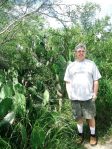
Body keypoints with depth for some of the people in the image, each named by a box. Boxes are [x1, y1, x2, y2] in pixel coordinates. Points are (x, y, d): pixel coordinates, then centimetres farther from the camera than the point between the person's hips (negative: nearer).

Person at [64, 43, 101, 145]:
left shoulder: (91, 64, 4)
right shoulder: (70, 66, 7)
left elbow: (96, 81, 4)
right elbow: (67, 82, 9)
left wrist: (95, 94, -3)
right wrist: (69, 93, -2)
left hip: (88, 96, -1)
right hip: (75, 97, 2)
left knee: (90, 117, 7)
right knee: (79, 117, 12)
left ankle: (93, 135, 25)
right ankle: (80, 134, 29)